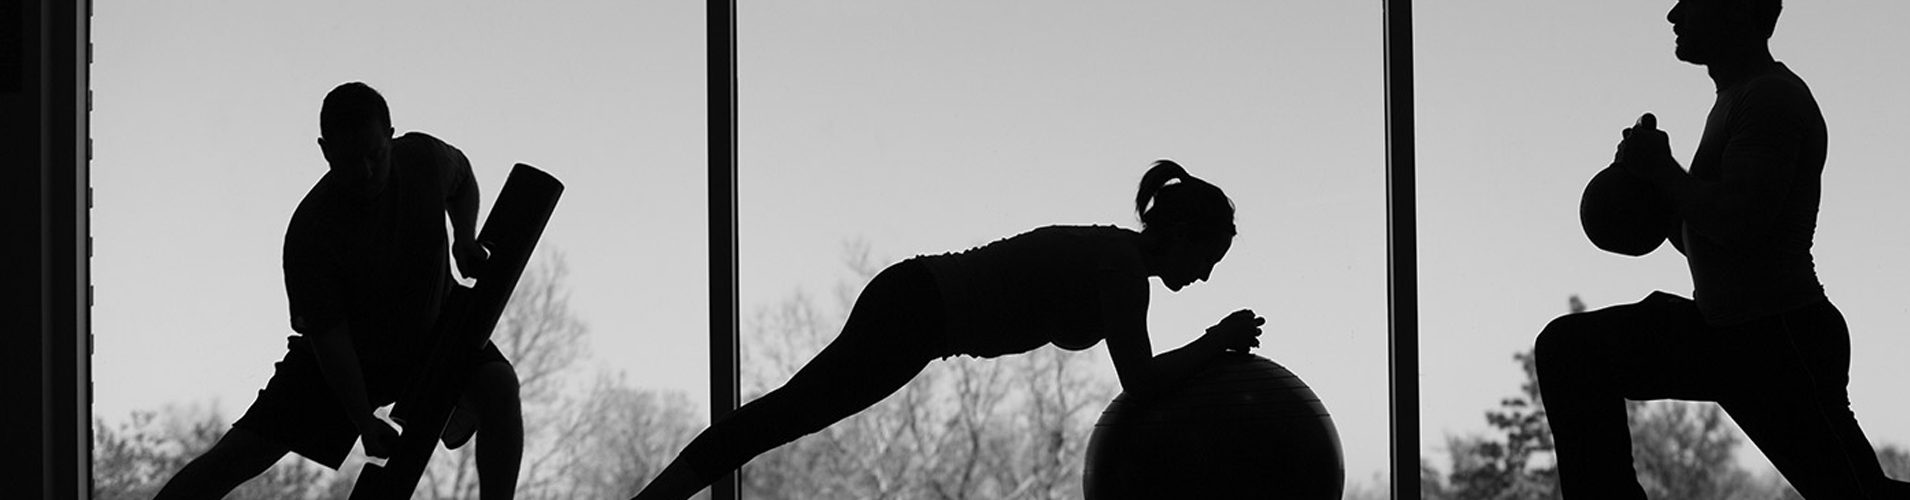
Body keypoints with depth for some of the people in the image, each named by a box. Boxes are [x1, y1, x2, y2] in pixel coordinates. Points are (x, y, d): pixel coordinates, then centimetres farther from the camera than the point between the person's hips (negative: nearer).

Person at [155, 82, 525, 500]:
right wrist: (364, 423, -30)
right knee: (239, 455, -12)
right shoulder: (308, 232, -29)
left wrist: (465, 237, -10)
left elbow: (462, 177, 9)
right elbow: (328, 335, -25)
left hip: (432, 332, 3)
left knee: (498, 385, -28)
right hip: (347, 353, -3)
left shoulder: (424, 159, -18)